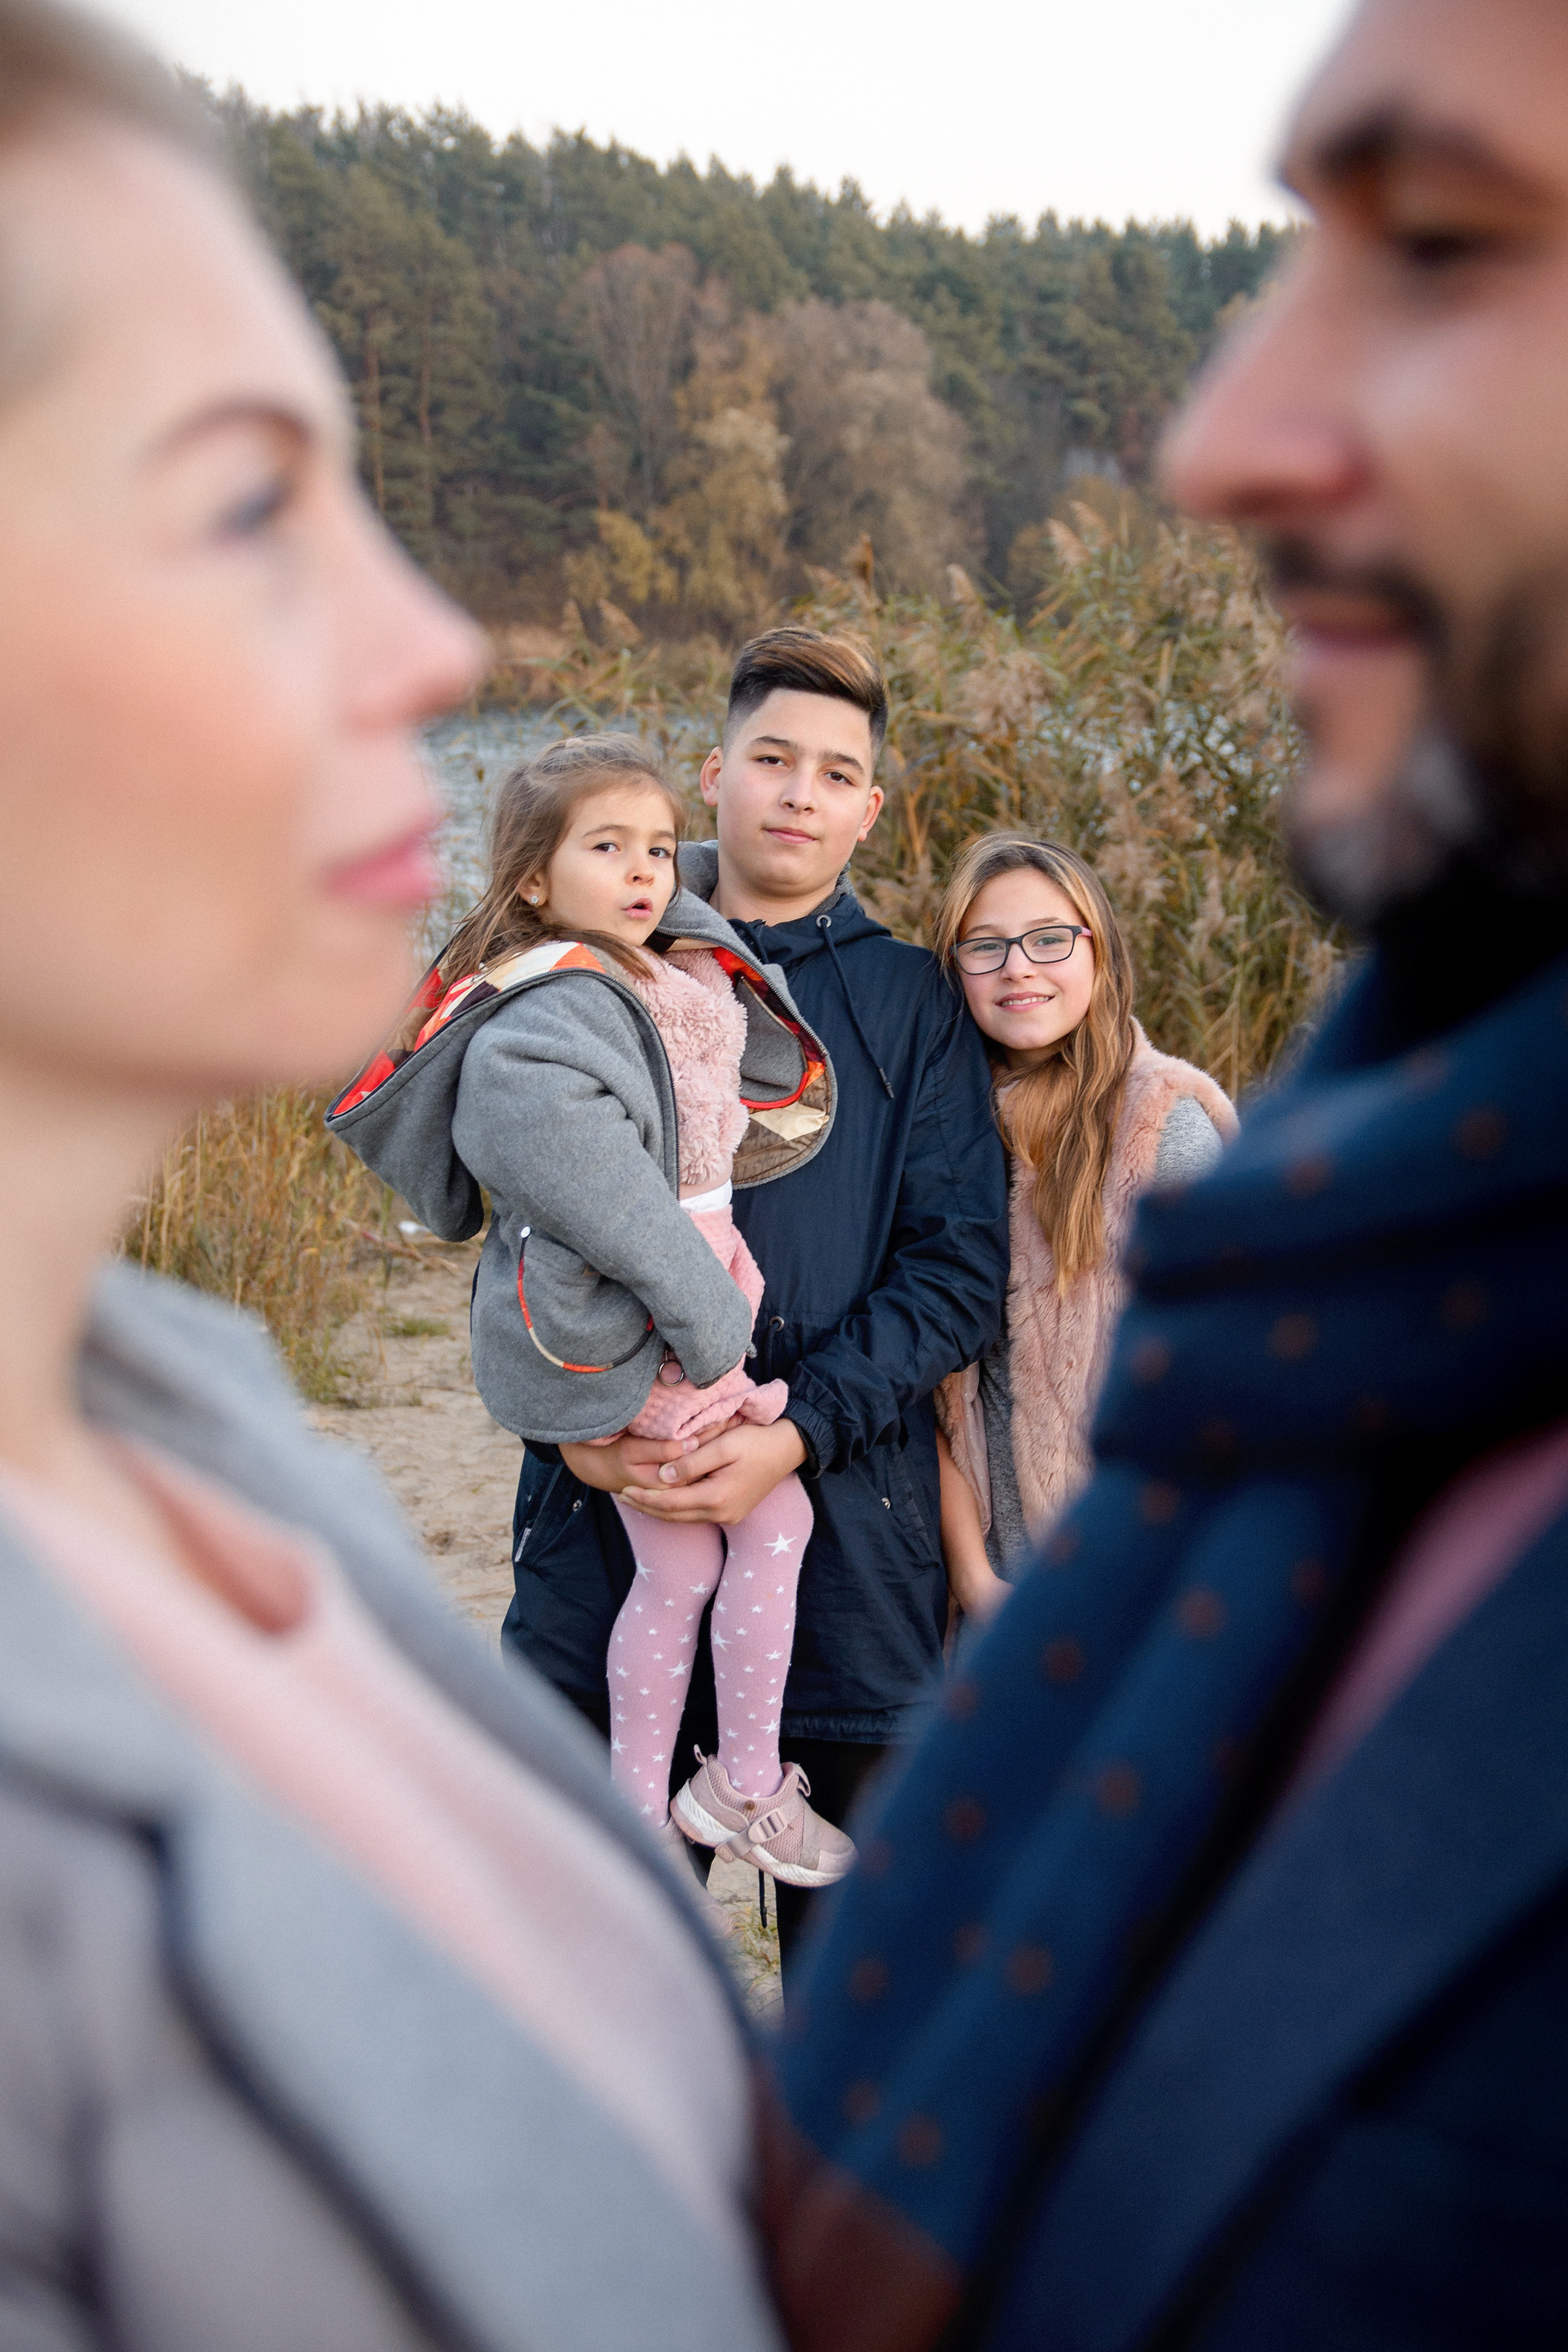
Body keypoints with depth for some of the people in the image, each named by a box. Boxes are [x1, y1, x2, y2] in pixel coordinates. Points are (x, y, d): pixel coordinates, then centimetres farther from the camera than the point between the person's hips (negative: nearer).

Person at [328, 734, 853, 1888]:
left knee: (677, 1568, 15)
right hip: (623, 1342, -9)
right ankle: (745, 1787, 17)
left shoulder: (662, 980, 10)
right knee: (777, 1517, 2)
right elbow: (611, 1202, -28)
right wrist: (713, 1332, -25)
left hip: (639, 1338, 9)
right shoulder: (544, 1023, -19)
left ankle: (641, 1816, 26)